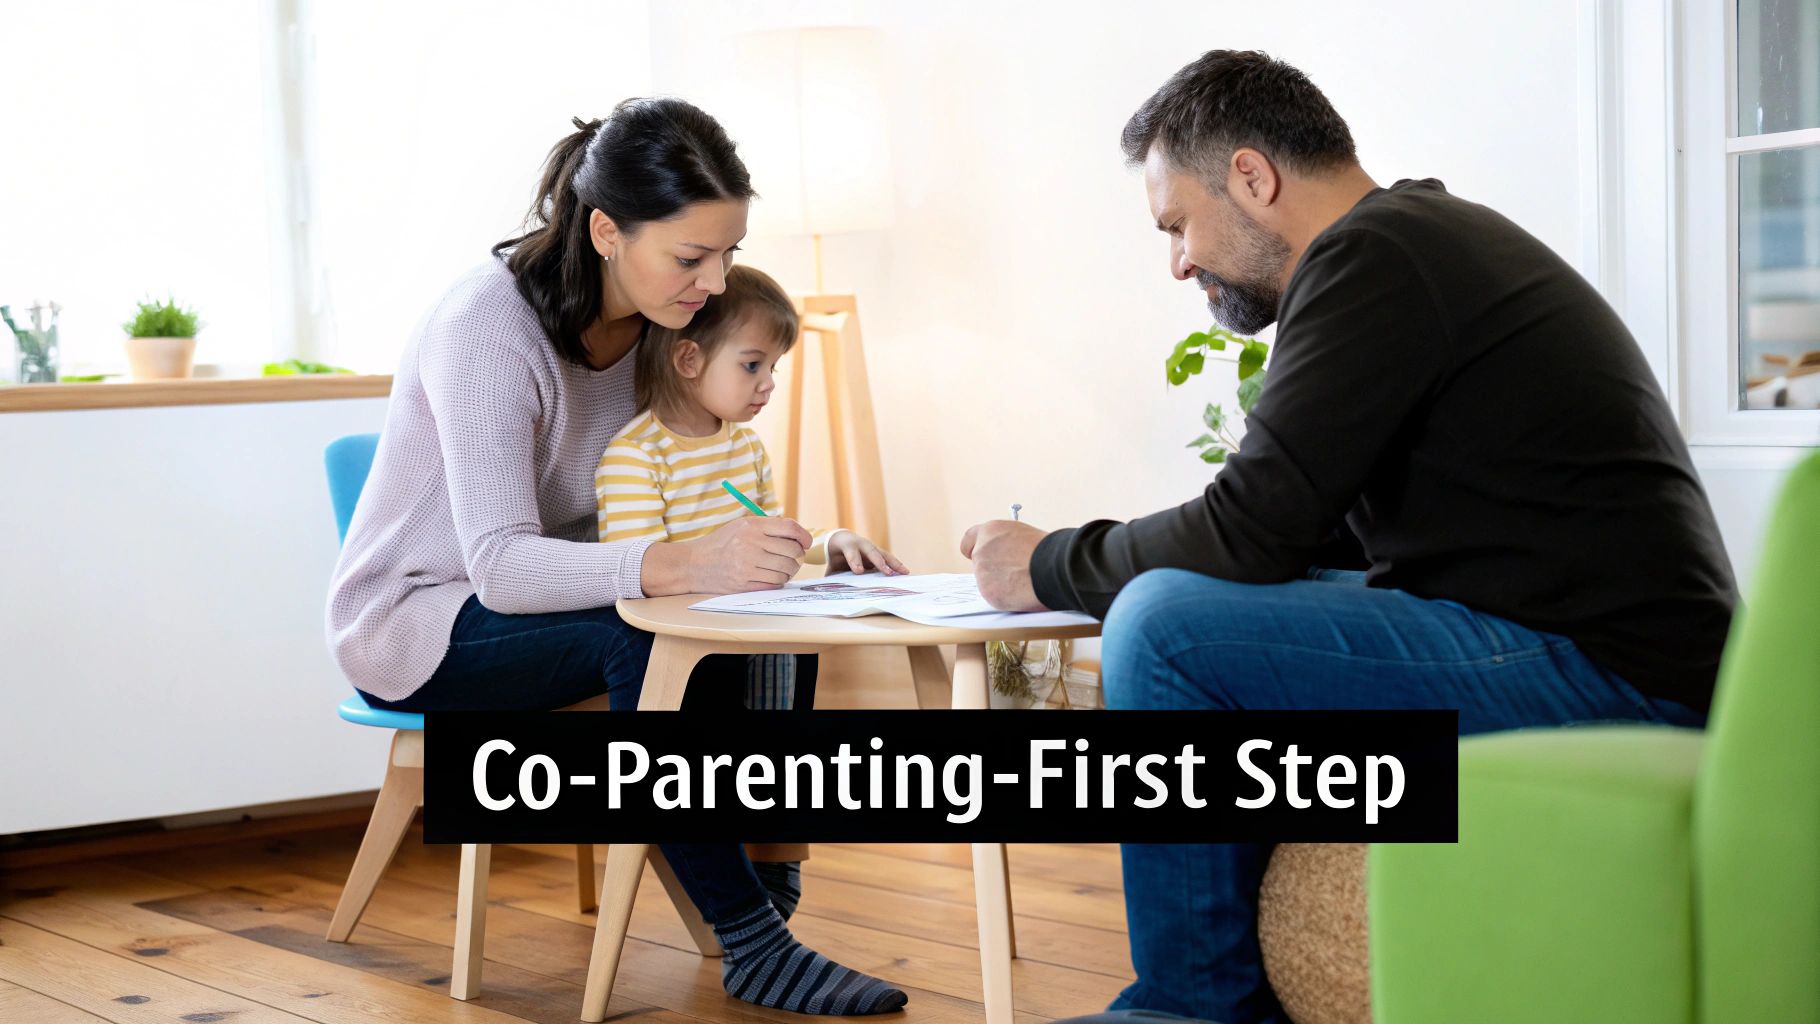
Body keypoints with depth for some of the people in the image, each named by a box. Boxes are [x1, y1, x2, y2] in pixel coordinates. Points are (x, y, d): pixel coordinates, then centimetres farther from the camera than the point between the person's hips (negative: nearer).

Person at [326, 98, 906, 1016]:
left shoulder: (654, 320, -5)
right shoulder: (489, 325, -27)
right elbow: (500, 564, -36)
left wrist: (803, 545, -21)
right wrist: (684, 565, -52)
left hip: (536, 594, 7)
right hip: (417, 623, -7)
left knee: (776, 623, -17)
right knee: (649, 635, -34)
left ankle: (762, 876, -12)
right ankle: (750, 941, -27)